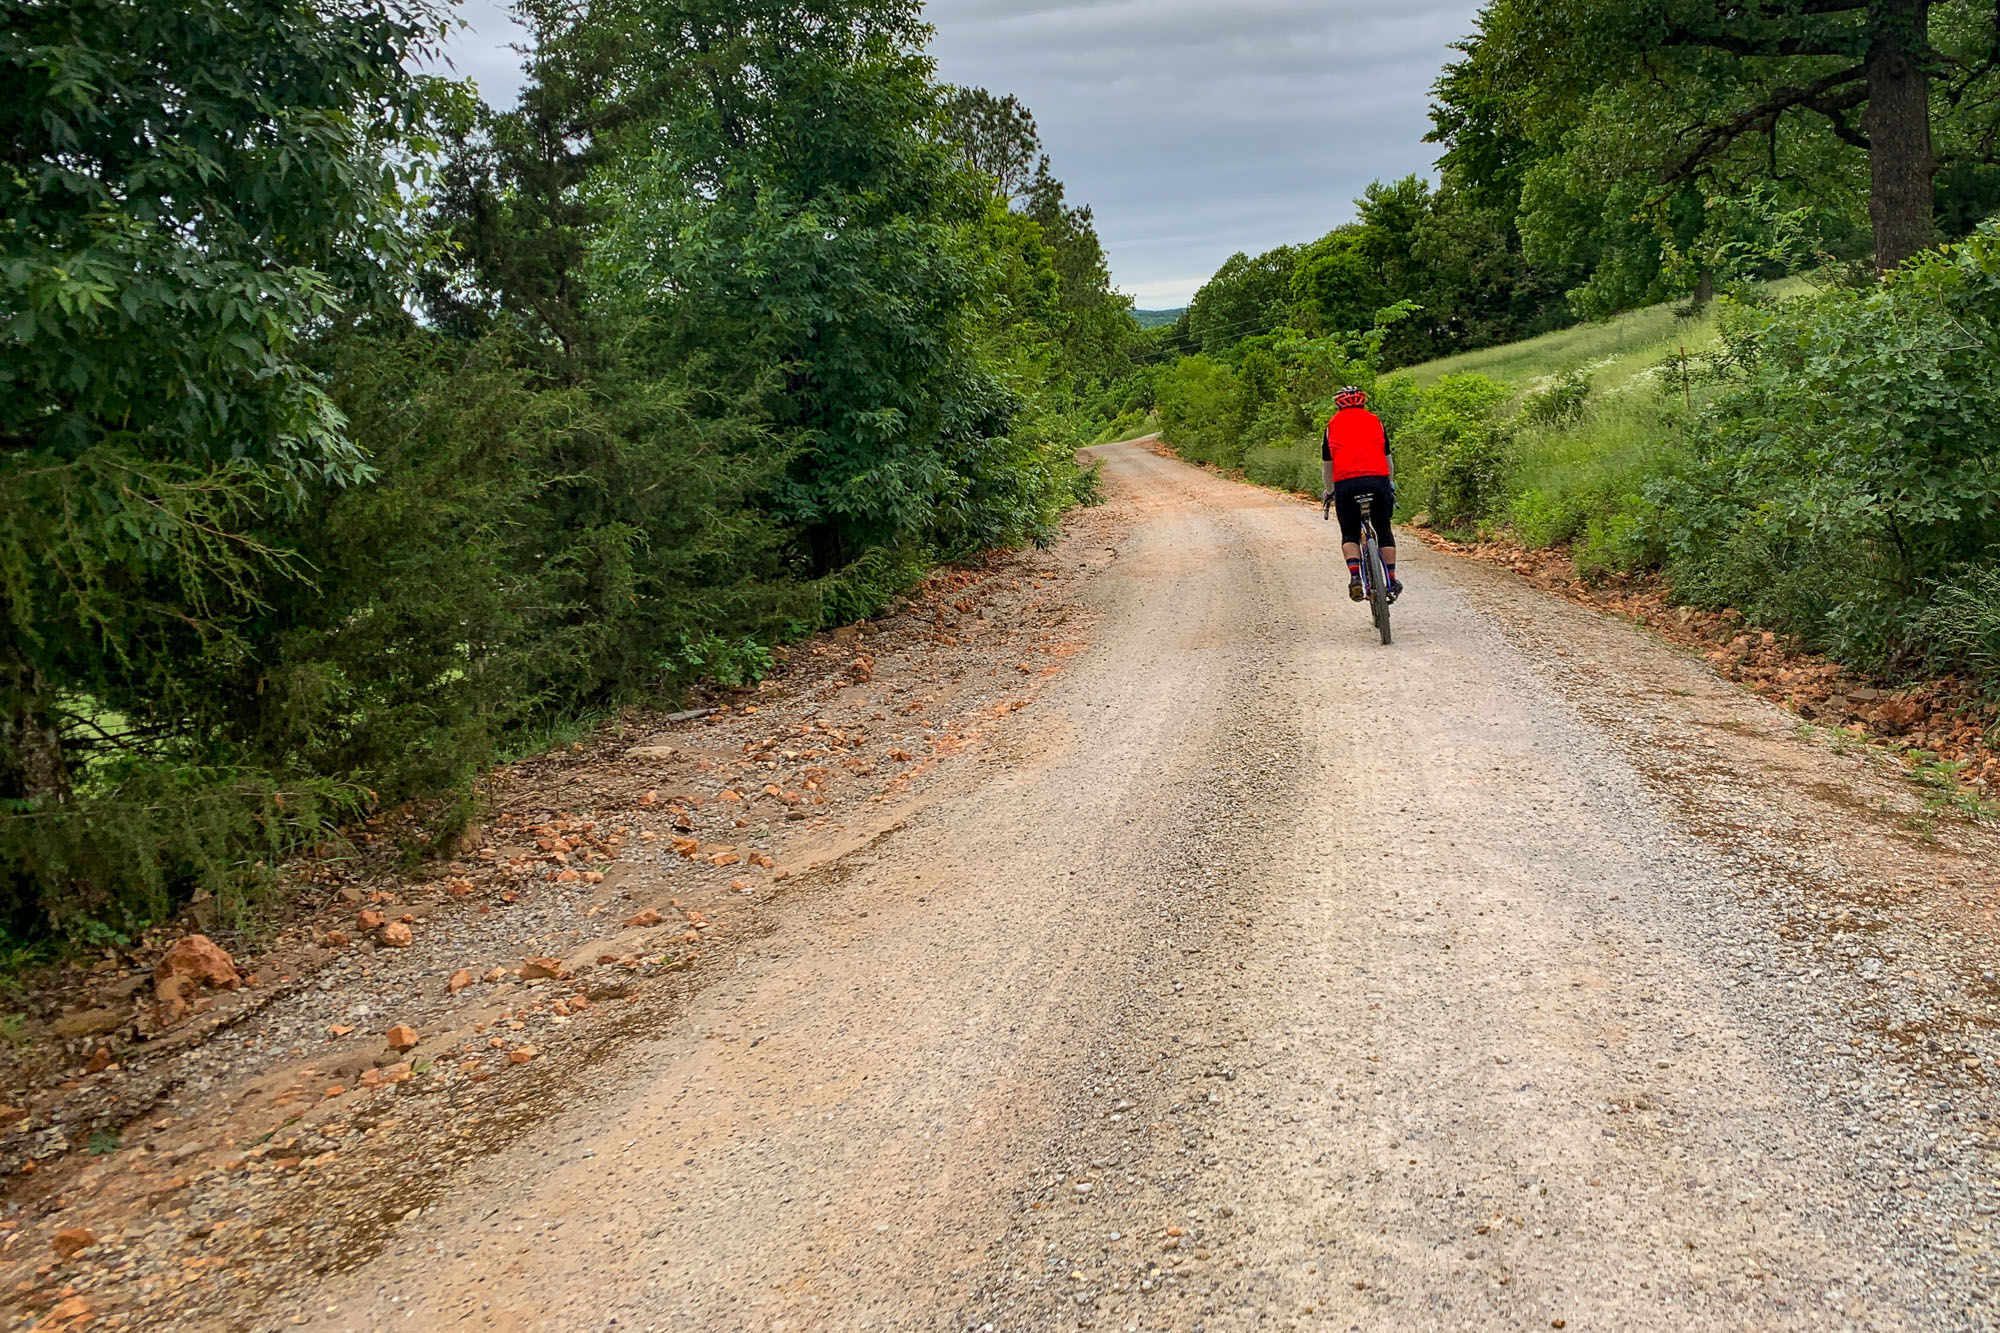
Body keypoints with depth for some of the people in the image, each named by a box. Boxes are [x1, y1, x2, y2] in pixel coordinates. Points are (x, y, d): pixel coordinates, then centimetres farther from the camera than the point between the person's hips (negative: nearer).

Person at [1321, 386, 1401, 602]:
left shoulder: (1333, 424, 20)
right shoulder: (1374, 420, 22)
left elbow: (1326, 465, 27)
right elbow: (1388, 458, 31)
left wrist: (1329, 492, 42)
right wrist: (1391, 484, 47)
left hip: (1346, 483, -1)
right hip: (1378, 479, 1)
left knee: (1350, 534, 11)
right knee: (1384, 531, 17)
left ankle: (1354, 576, -12)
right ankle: (1392, 581, 16)